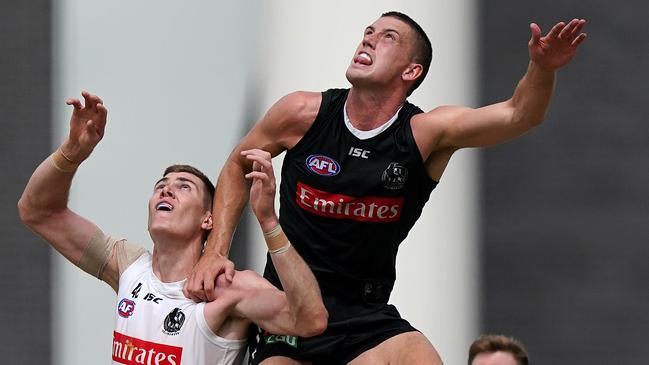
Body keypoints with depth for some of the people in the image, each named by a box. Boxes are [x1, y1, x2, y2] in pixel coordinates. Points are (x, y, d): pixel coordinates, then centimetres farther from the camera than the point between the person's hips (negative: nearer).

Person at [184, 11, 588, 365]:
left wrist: (542, 68, -40)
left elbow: (518, 115, -19)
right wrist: (216, 251, 2)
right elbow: (239, 166, 11)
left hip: (368, 321, 0)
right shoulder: (303, 114, -5)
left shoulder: (426, 134, -7)